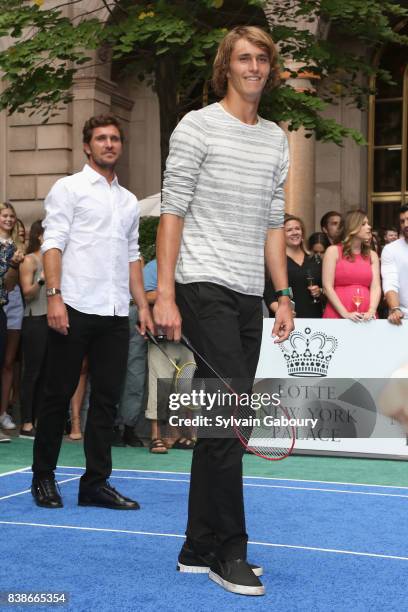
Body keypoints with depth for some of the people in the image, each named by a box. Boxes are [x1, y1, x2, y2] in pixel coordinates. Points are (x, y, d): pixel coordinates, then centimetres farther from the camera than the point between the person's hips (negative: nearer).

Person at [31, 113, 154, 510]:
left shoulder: (129, 201, 19)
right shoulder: (69, 188, 2)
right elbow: (53, 244, -6)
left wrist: (143, 305, 13)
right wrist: (54, 295, -17)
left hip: (116, 314, 6)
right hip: (75, 309, -5)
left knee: (107, 399, 5)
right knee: (59, 395, 2)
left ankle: (95, 483, 11)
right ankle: (43, 478, 14)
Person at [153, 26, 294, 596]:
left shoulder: (276, 139, 17)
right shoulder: (197, 127, -1)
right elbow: (172, 213, -6)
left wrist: (284, 297, 11)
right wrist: (165, 296, -13)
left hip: (249, 297, 6)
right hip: (205, 289, -6)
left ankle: (199, 549, 17)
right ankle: (229, 551, 1)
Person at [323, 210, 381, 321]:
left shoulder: (372, 255, 13)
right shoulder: (334, 251, 2)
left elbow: (376, 287, 3)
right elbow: (327, 287, -5)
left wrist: (371, 311, -14)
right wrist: (345, 314, -14)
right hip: (337, 316, -3)